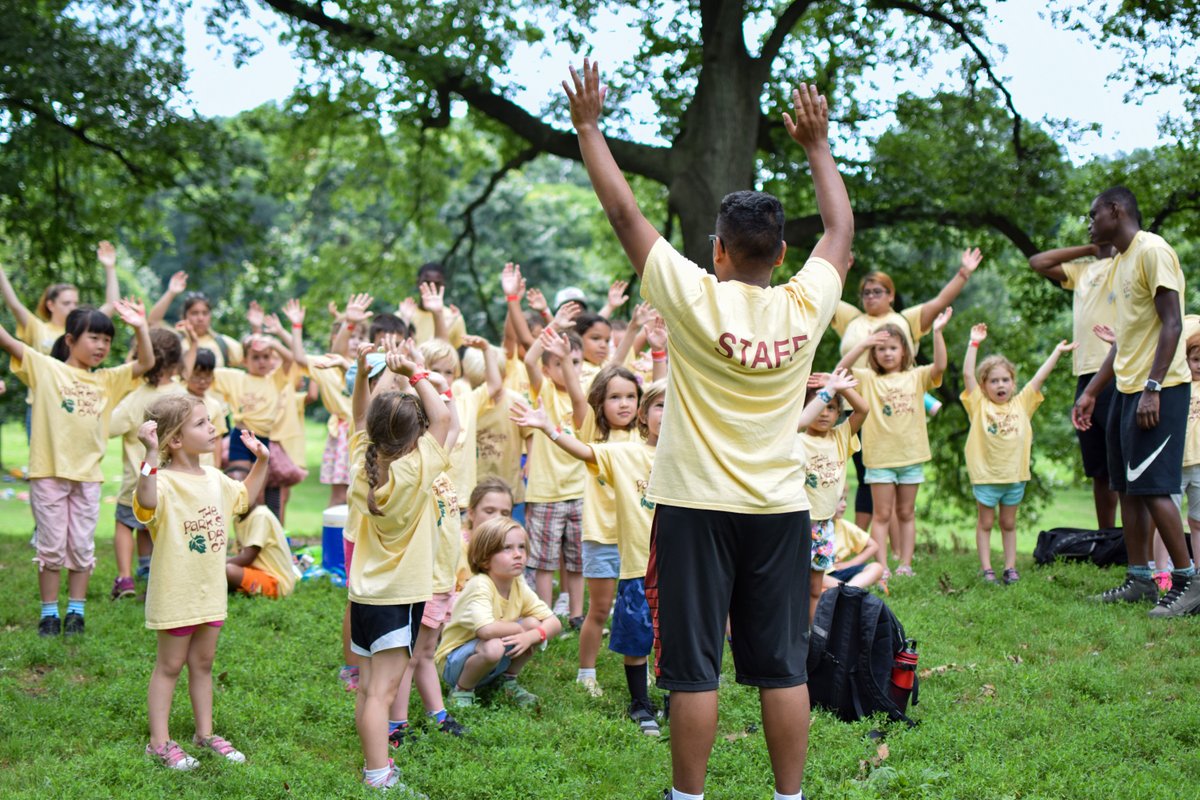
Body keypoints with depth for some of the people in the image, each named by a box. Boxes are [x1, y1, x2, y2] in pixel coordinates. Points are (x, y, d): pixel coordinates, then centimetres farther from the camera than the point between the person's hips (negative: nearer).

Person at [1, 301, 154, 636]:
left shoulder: (107, 380, 11)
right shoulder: (45, 368, 0)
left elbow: (146, 363, 7)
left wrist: (141, 327, -6)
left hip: (88, 474, 3)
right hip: (48, 472, -3)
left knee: (82, 546, 7)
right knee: (51, 546, 4)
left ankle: (76, 611, 16)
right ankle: (49, 614, 12)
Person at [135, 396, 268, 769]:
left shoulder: (214, 479, 6)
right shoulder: (165, 482, -22)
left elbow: (243, 496, 27)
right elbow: (146, 501, -46)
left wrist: (261, 460, 15)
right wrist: (152, 453, -53)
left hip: (210, 592, 7)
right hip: (175, 595, -7)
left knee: (203, 663, 18)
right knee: (169, 665, 5)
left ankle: (205, 732, 29)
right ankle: (159, 742, 15)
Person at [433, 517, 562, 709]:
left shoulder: (519, 587, -5)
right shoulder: (480, 586, -27)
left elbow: (554, 623, -9)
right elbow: (486, 629, -44)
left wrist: (530, 636, -30)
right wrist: (519, 627, -24)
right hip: (454, 663, -7)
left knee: (534, 624, -14)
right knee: (493, 646, -37)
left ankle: (508, 682, 8)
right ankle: (461, 690, -9)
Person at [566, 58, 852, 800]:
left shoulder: (694, 299, -14)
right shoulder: (806, 306, -5)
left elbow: (626, 213, -6)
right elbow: (842, 229, 13)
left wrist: (589, 125, 4)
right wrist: (819, 146, 24)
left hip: (696, 506, -3)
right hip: (780, 509, 3)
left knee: (694, 668, 3)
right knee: (783, 668, 8)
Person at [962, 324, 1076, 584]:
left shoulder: (1021, 404, 6)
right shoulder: (979, 406, -2)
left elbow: (1039, 377, 8)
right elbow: (967, 374, -10)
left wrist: (1057, 351, 9)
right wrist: (974, 343, -13)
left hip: (1015, 475, 3)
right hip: (985, 475, -3)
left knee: (1009, 524, 13)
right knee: (985, 523, 6)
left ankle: (1010, 566, 18)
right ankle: (986, 568, 9)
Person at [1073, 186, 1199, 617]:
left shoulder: (1152, 251, -11)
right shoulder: (1121, 262, 18)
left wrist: (1152, 388, -24)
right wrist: (1090, 392, 21)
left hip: (1158, 391, -10)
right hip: (1127, 389, 10)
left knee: (1150, 486, -11)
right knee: (1127, 486, 9)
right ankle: (1140, 580, 15)